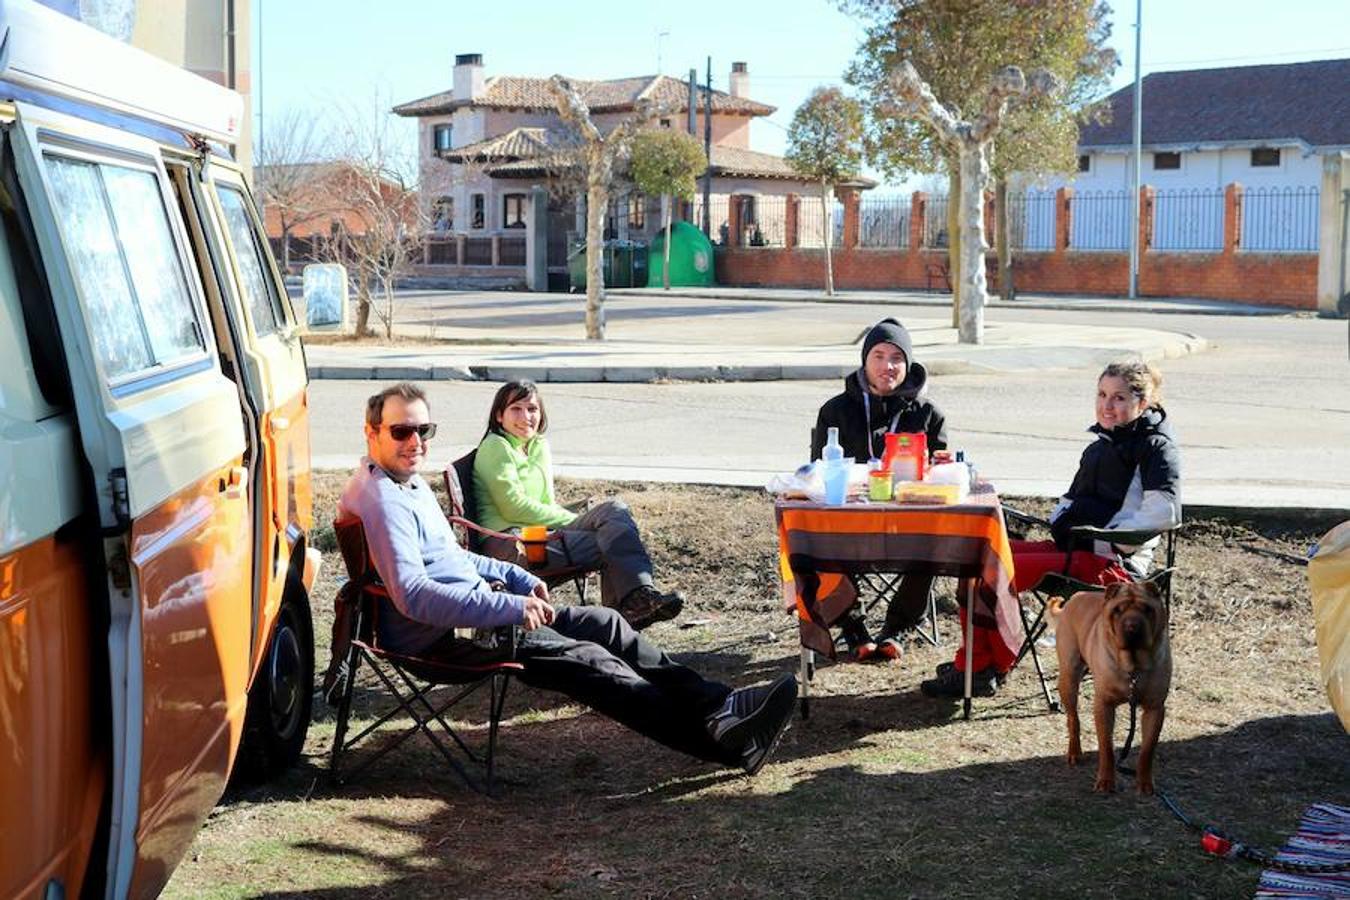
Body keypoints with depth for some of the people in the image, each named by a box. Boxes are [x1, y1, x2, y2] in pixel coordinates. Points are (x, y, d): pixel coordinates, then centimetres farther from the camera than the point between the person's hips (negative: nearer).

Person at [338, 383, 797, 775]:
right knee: (588, 660, -18)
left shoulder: (411, 484, 15)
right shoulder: (379, 499, -19)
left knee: (604, 623, 4)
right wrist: (511, 608, -29)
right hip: (441, 637, -11)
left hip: (478, 606, 11)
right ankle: (720, 738, -20)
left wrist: (518, 578, 16)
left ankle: (716, 702, 1)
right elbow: (413, 596, -29)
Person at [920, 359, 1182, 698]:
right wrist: (1058, 524, 12)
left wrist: (1107, 542, -19)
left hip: (1110, 563, -10)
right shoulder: (1101, 446, 20)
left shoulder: (1156, 447, -7)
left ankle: (992, 667, -1)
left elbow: (1165, 512, -21)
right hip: (1071, 548, 10)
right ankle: (973, 664, -5)